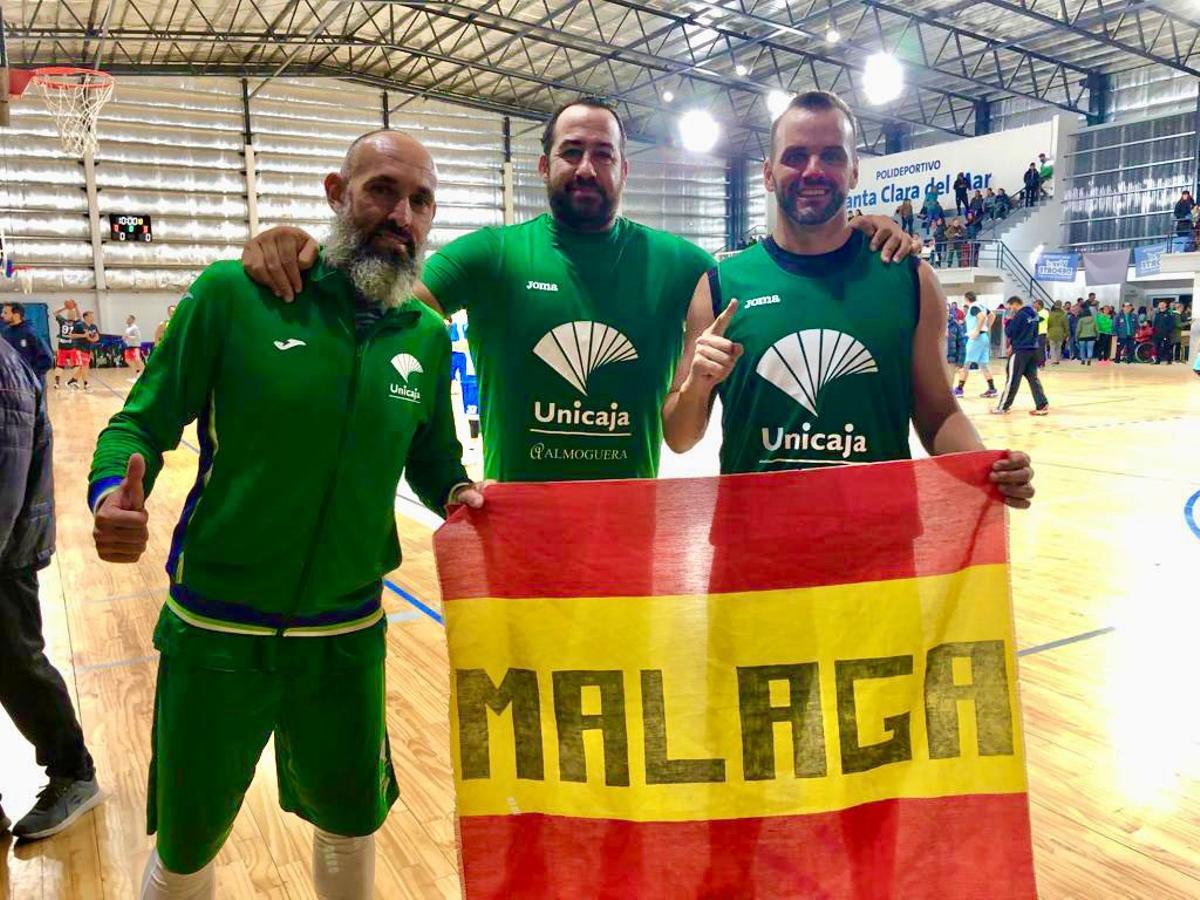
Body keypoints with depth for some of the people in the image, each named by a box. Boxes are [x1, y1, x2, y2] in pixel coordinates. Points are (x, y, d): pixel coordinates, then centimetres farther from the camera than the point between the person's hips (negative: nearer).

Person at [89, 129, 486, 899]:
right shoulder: (235, 292, -13)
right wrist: (113, 494, -27)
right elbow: (142, 424, -7)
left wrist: (459, 494, -11)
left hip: (348, 634, 3)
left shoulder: (428, 336, -2)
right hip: (217, 630, -2)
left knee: (352, 821, 23)